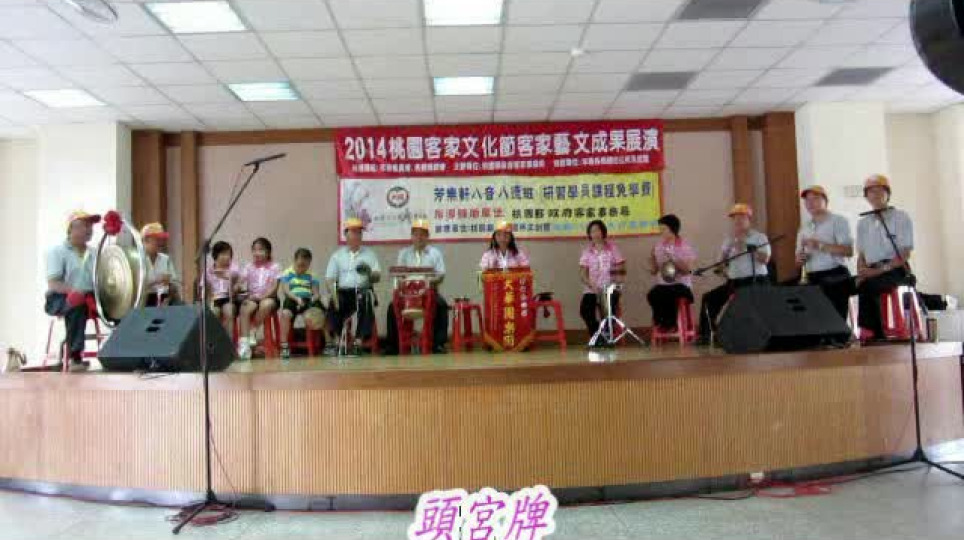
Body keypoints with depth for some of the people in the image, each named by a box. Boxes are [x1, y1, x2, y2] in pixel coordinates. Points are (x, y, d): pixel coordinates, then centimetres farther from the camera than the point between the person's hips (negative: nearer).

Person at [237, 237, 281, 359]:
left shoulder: (274, 267, 3)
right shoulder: (249, 266, 10)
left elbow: (275, 287, -5)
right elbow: (240, 282, 0)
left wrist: (263, 296, -18)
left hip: (268, 297, -2)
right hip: (252, 297, 2)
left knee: (266, 304, -37)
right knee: (245, 309, -30)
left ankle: (252, 331, -18)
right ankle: (243, 341, -32)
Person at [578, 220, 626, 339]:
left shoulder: (612, 248, 7)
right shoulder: (587, 251, 8)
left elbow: (623, 268, 6)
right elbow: (583, 274, 2)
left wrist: (615, 269, -16)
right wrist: (591, 284, -16)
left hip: (610, 288, -1)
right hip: (591, 289, 1)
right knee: (585, 309, -24)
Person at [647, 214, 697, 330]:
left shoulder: (686, 247, -2)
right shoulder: (658, 246, 9)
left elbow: (687, 269, -13)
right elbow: (653, 271, 9)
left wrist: (672, 258, -22)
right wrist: (652, 257, -8)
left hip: (681, 285, -3)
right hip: (663, 284, 3)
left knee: (669, 295, -35)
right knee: (652, 295, -29)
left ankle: (670, 322, -11)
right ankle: (660, 321, -7)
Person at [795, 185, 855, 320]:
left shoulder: (837, 221, 1)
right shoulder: (804, 228, 18)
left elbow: (849, 251, -11)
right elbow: (799, 259, 21)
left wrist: (820, 245, -17)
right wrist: (800, 259, -3)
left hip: (835, 278, -5)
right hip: (812, 280, 6)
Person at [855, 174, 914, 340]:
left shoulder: (901, 217, 4)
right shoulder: (863, 223, 18)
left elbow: (905, 254, -5)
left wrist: (880, 270, -17)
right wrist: (861, 273, -4)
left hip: (896, 271, -5)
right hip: (872, 273, 5)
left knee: (867, 286, -34)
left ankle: (873, 332, -27)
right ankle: (878, 335, -21)